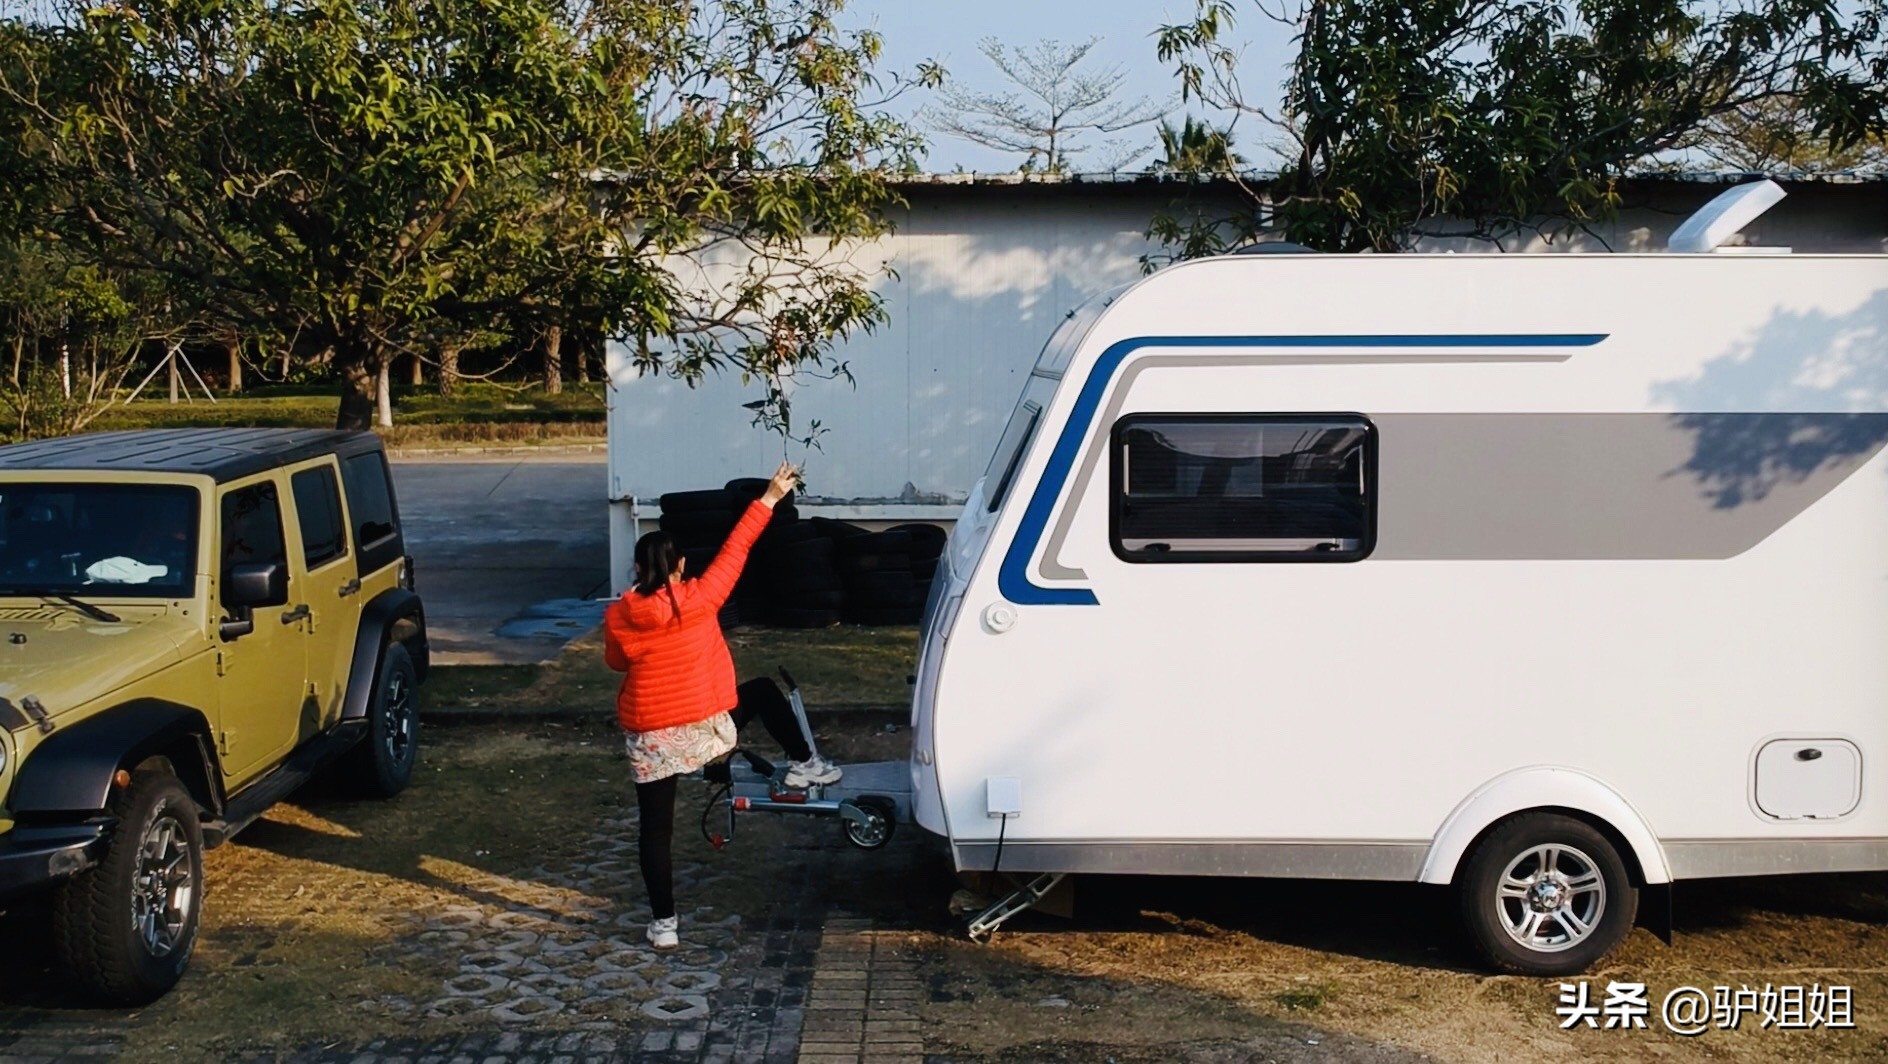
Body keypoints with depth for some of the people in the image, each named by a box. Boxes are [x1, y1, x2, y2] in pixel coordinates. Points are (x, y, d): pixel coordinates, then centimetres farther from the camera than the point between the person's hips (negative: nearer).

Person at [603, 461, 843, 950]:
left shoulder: (617, 615, -6)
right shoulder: (698, 598, -12)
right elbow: (735, 549, -4)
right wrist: (770, 497, 3)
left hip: (648, 736, 1)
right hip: (705, 724, -1)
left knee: (656, 829, 8)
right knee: (764, 693, 26)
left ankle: (664, 923, 10)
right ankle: (803, 765, 34)